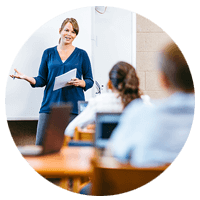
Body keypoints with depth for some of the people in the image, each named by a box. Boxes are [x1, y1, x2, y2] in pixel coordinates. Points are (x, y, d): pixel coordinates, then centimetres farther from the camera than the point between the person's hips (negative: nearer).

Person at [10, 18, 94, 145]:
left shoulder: (81, 54, 8)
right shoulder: (48, 53, 12)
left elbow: (90, 81, 9)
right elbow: (42, 80, 11)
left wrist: (80, 83, -11)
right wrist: (28, 78, -7)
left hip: (73, 106, -1)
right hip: (50, 104, 1)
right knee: (41, 143, -4)